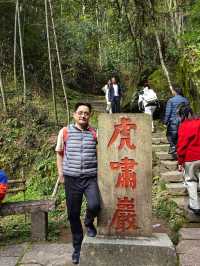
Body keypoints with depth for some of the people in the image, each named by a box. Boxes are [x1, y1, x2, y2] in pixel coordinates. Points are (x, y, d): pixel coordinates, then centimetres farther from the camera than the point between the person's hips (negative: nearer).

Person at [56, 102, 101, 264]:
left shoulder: (95, 133, 3)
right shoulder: (65, 132, 2)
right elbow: (60, 154, 10)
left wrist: (100, 172, 2)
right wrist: (61, 174, 6)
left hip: (91, 178, 0)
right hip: (72, 178, 1)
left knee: (94, 205, -23)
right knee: (73, 214, 7)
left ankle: (89, 223, 14)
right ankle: (77, 247, 29)